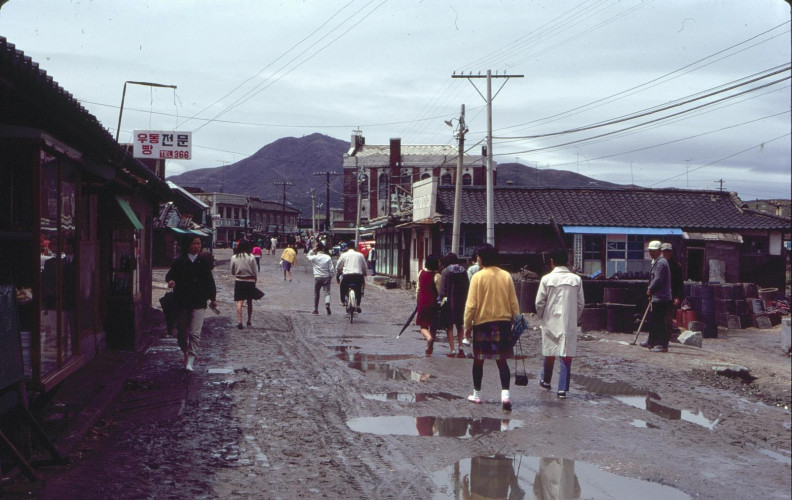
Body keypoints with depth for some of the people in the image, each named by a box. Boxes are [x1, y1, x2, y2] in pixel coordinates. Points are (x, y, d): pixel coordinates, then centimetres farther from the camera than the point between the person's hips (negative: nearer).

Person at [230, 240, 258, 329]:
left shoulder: (234, 258, -5)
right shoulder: (251, 257, -9)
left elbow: (232, 272, 5)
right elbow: (255, 271, -4)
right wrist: (255, 280, 11)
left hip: (239, 281, 0)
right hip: (250, 281, 0)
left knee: (239, 302, -1)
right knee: (250, 302, 12)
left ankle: (239, 322, -13)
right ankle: (249, 322, 21)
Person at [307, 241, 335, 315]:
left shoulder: (315, 257, -7)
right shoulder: (328, 258, -5)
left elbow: (309, 256, 18)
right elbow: (332, 269, -4)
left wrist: (312, 250, 5)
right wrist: (331, 276, 11)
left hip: (317, 278, 0)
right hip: (326, 277, 0)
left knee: (316, 294, 14)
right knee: (327, 293, -2)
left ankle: (316, 309, 19)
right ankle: (327, 304, -30)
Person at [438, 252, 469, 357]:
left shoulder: (446, 271, -10)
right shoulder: (463, 271, 2)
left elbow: (442, 289, -13)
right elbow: (467, 286, 5)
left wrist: (441, 298, -4)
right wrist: (464, 299, 11)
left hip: (449, 302, -4)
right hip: (461, 302, 4)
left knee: (450, 326, 4)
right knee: (460, 325, 17)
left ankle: (452, 350, 1)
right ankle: (460, 347, 6)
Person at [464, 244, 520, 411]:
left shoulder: (478, 276, -10)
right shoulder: (506, 276, 1)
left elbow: (471, 304, -10)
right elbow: (514, 303, 5)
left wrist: (467, 324, -1)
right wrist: (516, 322, 14)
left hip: (482, 323, -3)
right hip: (503, 322, 3)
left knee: (478, 360, 12)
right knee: (502, 360, 6)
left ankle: (477, 394, 22)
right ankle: (505, 394, -10)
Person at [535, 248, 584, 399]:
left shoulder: (547, 279, -8)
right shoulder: (576, 279, -2)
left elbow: (539, 303, -5)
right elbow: (581, 303, 2)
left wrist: (542, 317, 12)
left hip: (551, 322, 0)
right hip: (570, 323, 0)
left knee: (550, 353, 16)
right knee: (566, 355, 3)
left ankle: (546, 380, 35)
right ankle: (563, 389, 0)